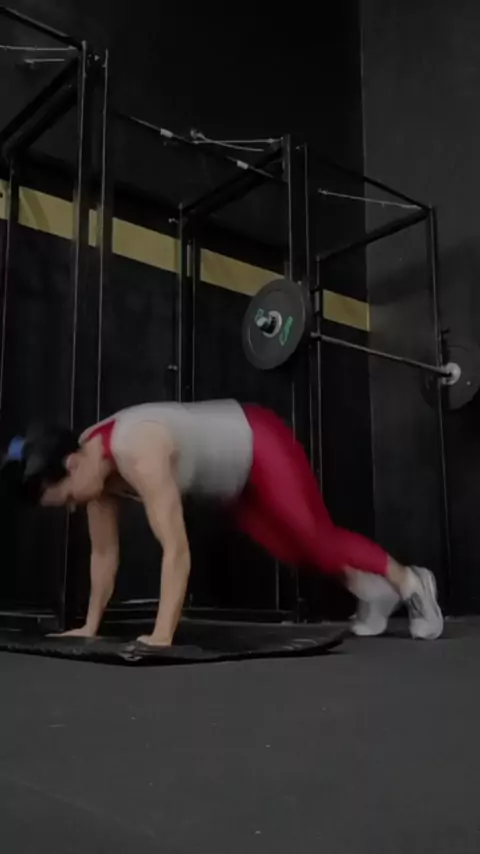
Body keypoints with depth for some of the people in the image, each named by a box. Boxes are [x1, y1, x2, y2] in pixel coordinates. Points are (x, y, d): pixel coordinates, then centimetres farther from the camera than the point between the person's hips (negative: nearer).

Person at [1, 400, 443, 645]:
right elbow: (104, 553, -3)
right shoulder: (96, 464, -12)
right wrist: (90, 626, 0)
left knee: (318, 541, -3)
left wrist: (162, 636, -43)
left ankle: (409, 582, 17)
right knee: (294, 553, 14)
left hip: (259, 444, -8)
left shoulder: (138, 456, -39)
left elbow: (177, 550, -43)